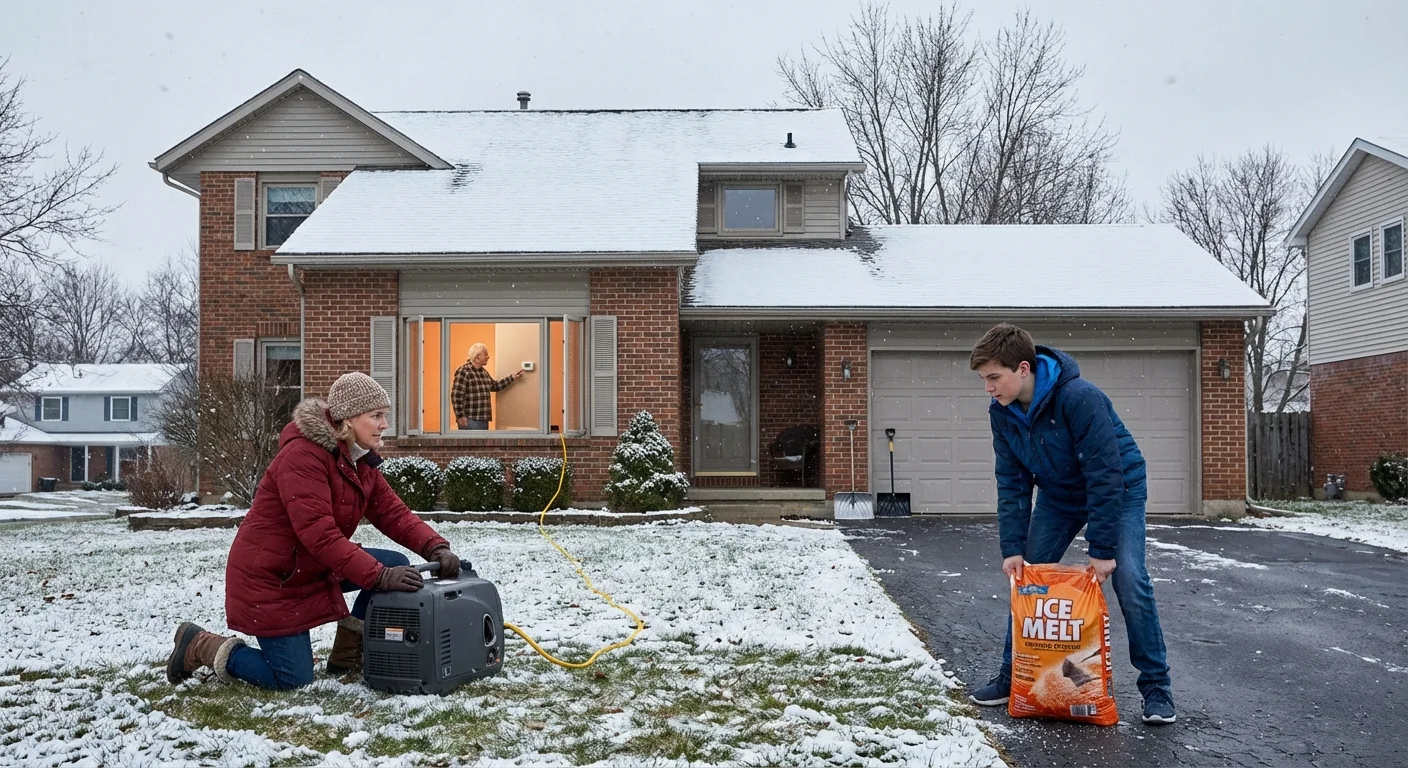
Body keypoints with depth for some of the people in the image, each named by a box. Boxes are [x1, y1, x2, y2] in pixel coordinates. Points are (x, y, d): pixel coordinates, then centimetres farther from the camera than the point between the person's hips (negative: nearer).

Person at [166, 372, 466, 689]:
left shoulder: (360, 461, 2)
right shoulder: (302, 456, -26)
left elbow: (394, 513, -2)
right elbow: (320, 534, -34)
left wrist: (435, 547, -20)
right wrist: (381, 577, -39)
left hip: (314, 567, 9)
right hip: (268, 578, -9)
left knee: (397, 565, -6)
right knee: (294, 679, -7)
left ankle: (347, 657, 7)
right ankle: (200, 645, 14)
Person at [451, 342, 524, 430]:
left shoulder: (483, 372, 14)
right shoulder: (464, 371, -12)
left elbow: (495, 386, 26)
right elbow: (456, 396, -15)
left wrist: (512, 377, 20)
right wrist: (460, 416, -18)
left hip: (483, 419, 9)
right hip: (470, 420, -9)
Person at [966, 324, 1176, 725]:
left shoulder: (1080, 398, -35)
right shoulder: (1002, 412, -15)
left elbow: (1106, 474, -32)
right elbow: (1012, 482, -9)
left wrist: (1102, 549, -29)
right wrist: (1012, 548, -15)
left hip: (1119, 489, -6)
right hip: (1059, 495, 6)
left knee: (1130, 583, -16)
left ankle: (1156, 686, 2)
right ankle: (1013, 675, 14)